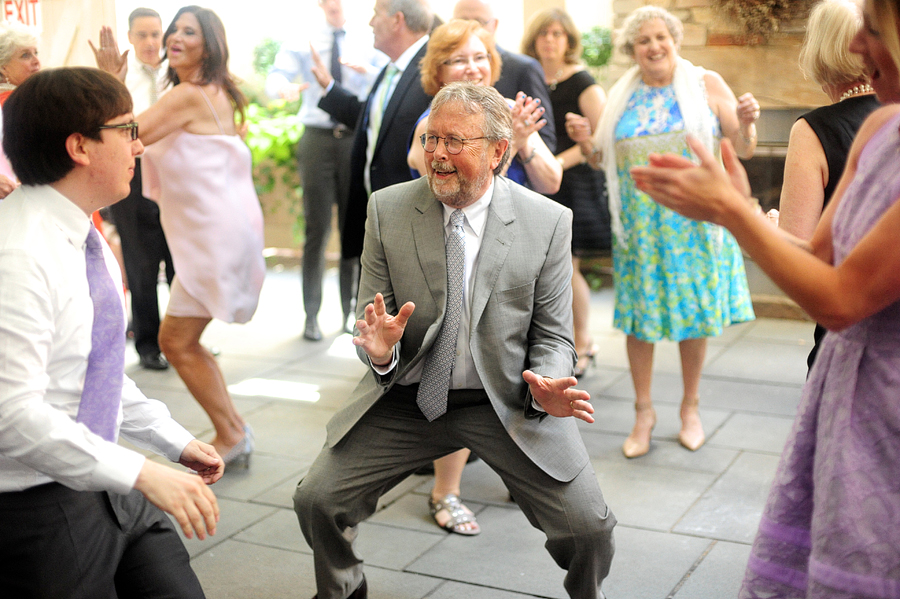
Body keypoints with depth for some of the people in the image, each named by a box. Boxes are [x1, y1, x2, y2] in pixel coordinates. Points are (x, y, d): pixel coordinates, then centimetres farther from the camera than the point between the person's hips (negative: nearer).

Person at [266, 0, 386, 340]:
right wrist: (285, 87, -33)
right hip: (318, 137, 0)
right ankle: (311, 315, 5)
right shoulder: (303, 42, 3)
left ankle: (351, 310, 16)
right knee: (317, 229, 0)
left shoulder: (369, 42, 3)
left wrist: (367, 71, -29)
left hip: (356, 138, 0)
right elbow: (276, 76, -9)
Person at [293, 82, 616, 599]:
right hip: (405, 400, 2)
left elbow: (553, 336, -1)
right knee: (316, 500, -9)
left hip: (507, 403, -1)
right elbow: (370, 320, 3)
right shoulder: (387, 209, -2)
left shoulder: (548, 222, -6)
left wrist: (544, 387, -23)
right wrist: (380, 351, -22)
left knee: (590, 527, -13)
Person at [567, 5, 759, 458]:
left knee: (694, 313, 4)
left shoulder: (706, 84, 1)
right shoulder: (622, 95, 8)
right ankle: (643, 412, 17)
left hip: (693, 222, -2)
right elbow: (604, 160, 14)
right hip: (638, 225, 2)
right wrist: (585, 142, -7)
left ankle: (690, 408, 23)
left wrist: (746, 124, -19)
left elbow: (744, 149, 2)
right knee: (638, 316, 2)